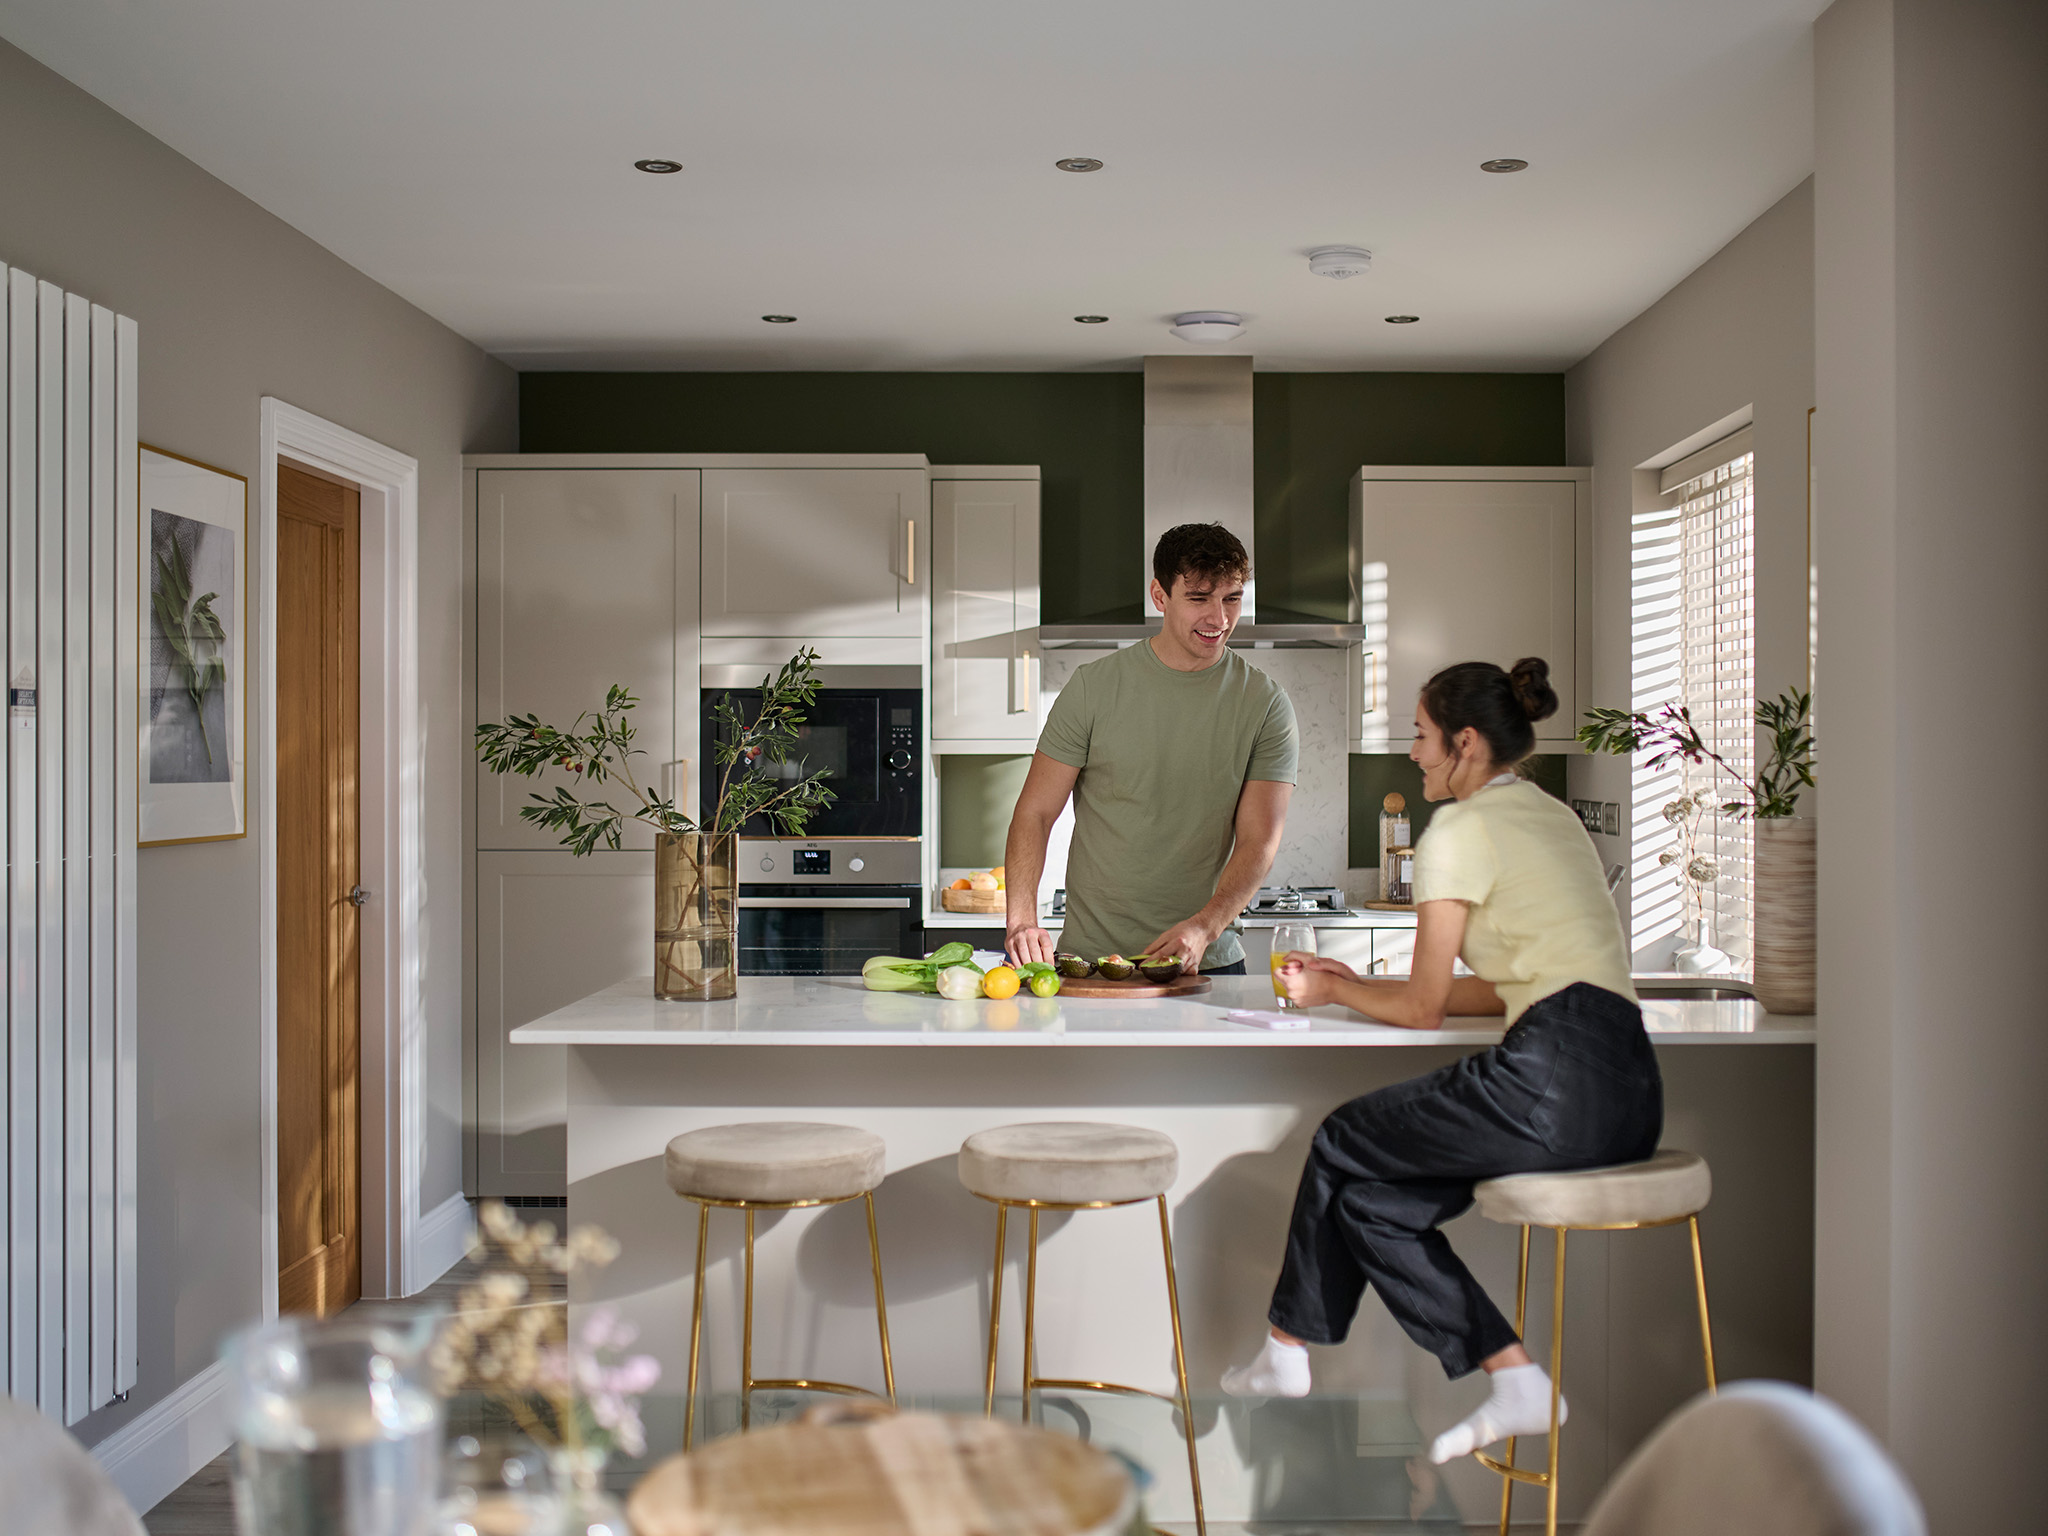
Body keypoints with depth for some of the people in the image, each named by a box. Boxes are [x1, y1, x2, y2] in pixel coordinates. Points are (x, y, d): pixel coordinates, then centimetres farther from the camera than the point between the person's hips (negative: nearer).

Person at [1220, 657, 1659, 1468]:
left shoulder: (1459, 831, -4)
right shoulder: (1551, 815, 22)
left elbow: (1423, 1009, 0)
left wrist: (1333, 993, 19)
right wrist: (1360, 982, 29)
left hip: (1558, 1081, -9)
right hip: (1630, 1090, 9)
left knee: (1342, 1145, 11)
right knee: (1373, 1197, 15)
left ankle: (1287, 1353, 30)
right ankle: (1514, 1382, 8)